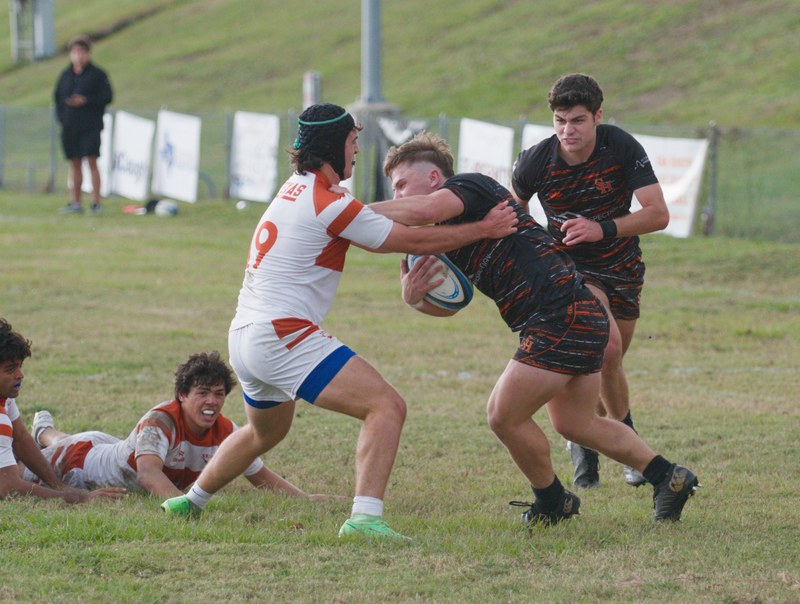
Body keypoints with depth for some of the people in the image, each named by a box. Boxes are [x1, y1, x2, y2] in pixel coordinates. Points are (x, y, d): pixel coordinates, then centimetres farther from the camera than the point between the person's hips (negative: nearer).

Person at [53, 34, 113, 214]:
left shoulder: (97, 74, -1)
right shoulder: (66, 75, 13)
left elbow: (107, 97, -6)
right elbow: (57, 97, 19)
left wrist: (86, 100, -17)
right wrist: (61, 116, 4)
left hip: (90, 127, -5)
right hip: (69, 128, 5)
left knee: (91, 162, -9)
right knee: (74, 164, 8)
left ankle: (96, 202, -8)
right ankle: (75, 202, 12)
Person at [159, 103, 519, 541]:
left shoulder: (297, 190, 14)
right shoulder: (329, 204, -14)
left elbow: (365, 224, 29)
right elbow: (411, 241, -8)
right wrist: (484, 229, 2)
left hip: (244, 338, 10)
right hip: (283, 336, -10)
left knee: (266, 431, 35)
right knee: (386, 406, -15)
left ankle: (189, 503, 47)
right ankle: (365, 517, -27)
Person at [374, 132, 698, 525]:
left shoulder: (471, 186, -9)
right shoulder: (447, 237, 19)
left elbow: (423, 210, -30)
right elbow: (448, 304, 17)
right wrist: (414, 297, -4)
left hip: (563, 319, -11)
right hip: (581, 316, 11)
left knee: (504, 417, -2)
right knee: (574, 423, 23)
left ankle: (551, 502, 17)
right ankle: (668, 477, 30)